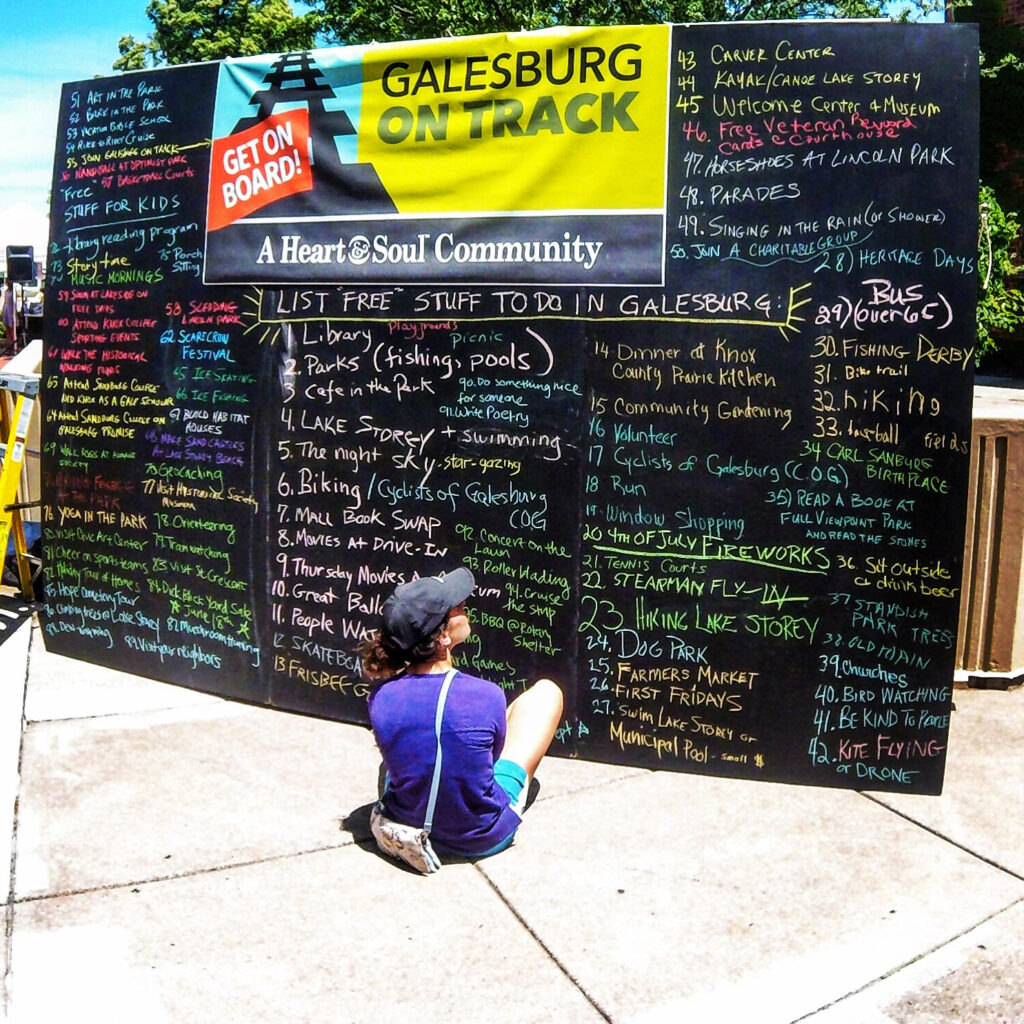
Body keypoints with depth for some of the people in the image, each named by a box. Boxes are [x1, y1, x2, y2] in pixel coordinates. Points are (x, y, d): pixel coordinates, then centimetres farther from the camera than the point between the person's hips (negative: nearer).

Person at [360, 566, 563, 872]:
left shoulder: (381, 696, -19)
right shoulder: (486, 696, -27)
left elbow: (394, 759, 2)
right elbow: (495, 752, -5)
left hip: (410, 821, 4)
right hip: (483, 838, -4)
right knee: (546, 690, 10)